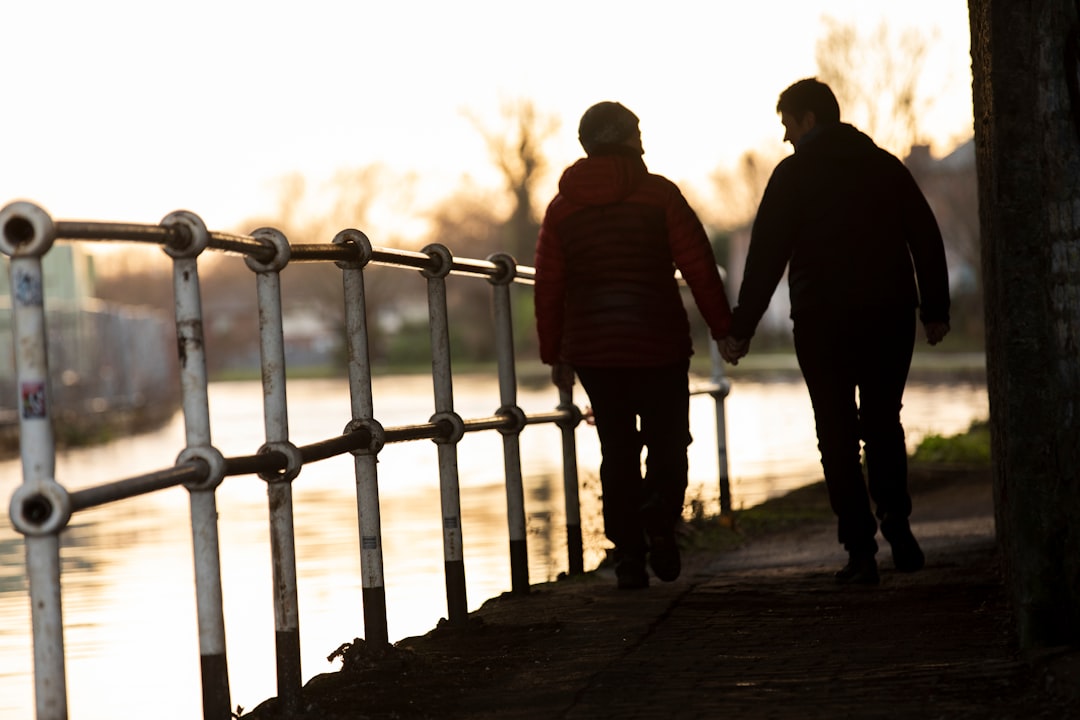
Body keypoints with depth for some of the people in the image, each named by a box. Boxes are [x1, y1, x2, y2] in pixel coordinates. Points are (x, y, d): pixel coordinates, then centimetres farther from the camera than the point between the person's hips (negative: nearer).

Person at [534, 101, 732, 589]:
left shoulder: (562, 207, 6)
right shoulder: (659, 194, -3)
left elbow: (548, 287, 7)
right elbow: (699, 267, -6)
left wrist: (555, 355, 14)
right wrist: (723, 327, 2)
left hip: (592, 351, 3)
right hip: (658, 346, -3)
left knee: (617, 450, 9)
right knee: (668, 440, 9)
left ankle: (628, 555, 5)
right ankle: (659, 517, -17)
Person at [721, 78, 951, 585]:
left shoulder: (795, 173, -4)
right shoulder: (886, 165, 8)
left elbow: (766, 257, -8)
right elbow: (927, 239, 9)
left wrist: (741, 329, -6)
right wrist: (935, 310, 15)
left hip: (823, 320, -3)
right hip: (890, 315, 3)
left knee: (838, 433, 2)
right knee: (883, 422, 17)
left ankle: (861, 551, -3)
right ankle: (895, 517, -3)